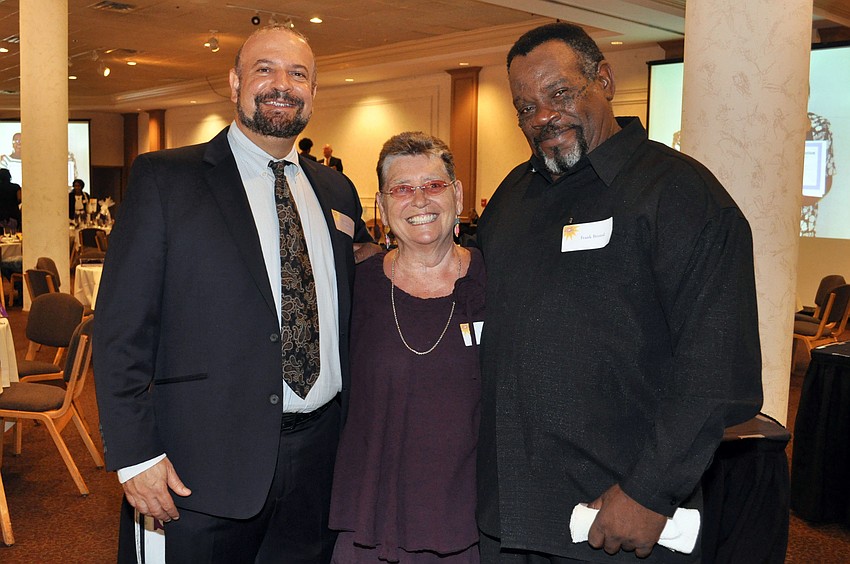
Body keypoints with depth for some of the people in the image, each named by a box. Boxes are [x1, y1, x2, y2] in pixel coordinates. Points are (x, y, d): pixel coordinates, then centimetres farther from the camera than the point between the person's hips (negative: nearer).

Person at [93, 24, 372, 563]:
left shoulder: (337, 191, 10)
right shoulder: (164, 178, -4)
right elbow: (122, 326, -7)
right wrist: (135, 453, -12)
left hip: (320, 455, 5)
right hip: (209, 462, -4)